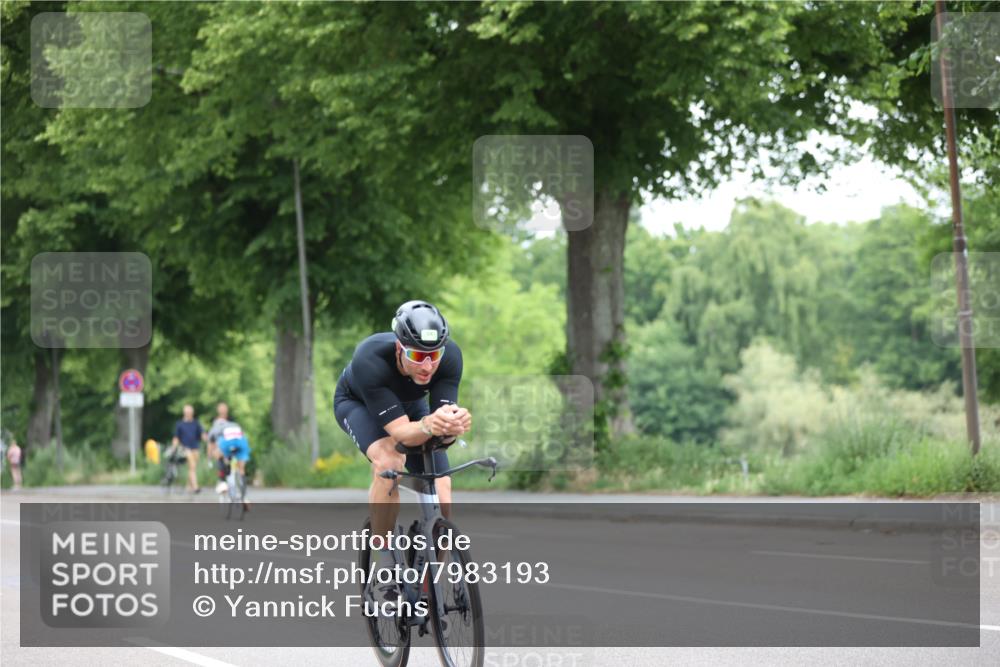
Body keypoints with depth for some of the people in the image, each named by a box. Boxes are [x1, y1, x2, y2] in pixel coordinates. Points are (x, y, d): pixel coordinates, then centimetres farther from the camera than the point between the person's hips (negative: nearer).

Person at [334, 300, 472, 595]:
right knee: (388, 462, -35)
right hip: (357, 403, -3)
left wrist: (454, 425, -58)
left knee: (441, 487, -13)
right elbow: (401, 432, -43)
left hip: (411, 405, 4)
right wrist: (428, 426, -65)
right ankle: (384, 557, -21)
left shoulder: (450, 356, -33)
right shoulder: (369, 360, -42)